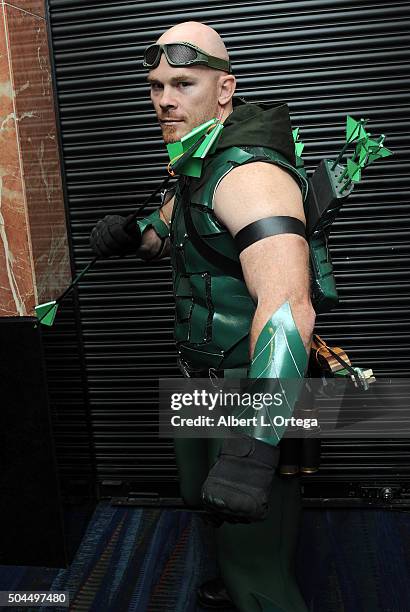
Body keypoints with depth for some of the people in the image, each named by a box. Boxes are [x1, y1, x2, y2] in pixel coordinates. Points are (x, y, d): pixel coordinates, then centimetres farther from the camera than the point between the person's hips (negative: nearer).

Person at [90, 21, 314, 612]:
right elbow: (164, 233, 21)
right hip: (207, 380, 10)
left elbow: (288, 306, -40)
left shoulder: (249, 172, -27)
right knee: (204, 495, 30)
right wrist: (128, 234, -4)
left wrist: (254, 446, -48)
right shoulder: (197, 167, 6)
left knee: (255, 562, 4)